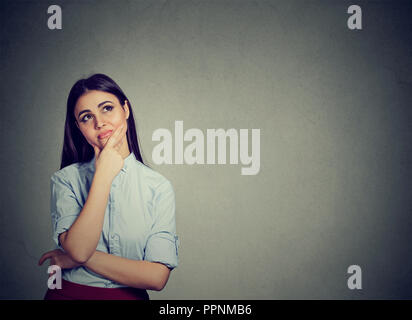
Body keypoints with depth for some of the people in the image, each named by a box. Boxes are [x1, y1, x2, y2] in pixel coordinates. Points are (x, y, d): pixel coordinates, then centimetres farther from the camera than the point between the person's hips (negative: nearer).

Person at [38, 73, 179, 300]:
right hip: (69, 293, 1)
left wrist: (82, 257, -10)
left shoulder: (158, 187, -1)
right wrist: (104, 174, -11)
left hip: (129, 295, -1)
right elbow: (78, 249, -14)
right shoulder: (65, 179, 0)